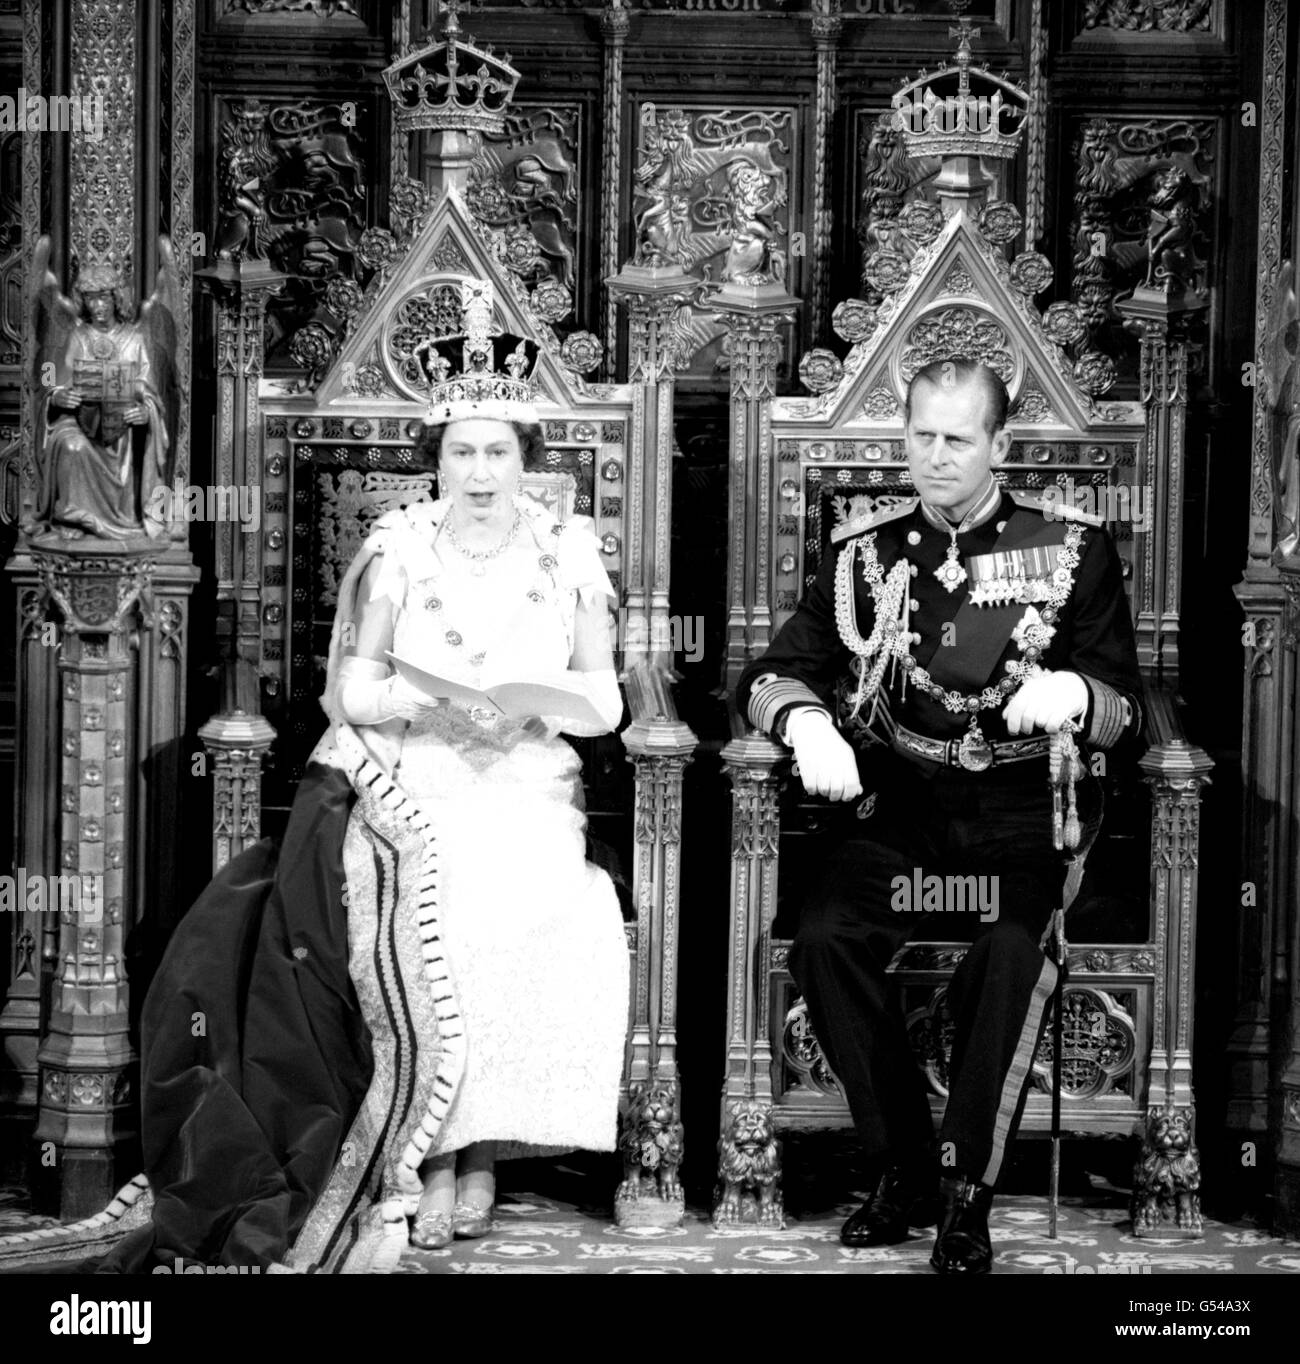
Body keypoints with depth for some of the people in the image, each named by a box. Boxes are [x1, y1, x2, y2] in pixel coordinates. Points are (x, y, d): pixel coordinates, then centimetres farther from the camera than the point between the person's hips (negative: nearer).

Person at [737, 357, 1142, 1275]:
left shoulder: (1074, 551, 5)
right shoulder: (865, 554, 10)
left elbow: (1124, 711, 1)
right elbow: (774, 673, 8)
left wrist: (1074, 694, -23)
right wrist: (806, 721, -15)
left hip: (1025, 812, -2)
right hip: (899, 807, 2)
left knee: (1012, 953, -32)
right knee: (824, 940, -25)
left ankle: (970, 1192, -18)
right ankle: (904, 1166, -9)